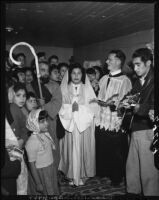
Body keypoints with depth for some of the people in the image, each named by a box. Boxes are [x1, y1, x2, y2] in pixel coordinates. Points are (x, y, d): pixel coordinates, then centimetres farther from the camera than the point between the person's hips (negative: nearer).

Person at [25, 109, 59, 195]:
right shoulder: (32, 142, -26)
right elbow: (31, 164, -20)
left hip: (52, 170, 7)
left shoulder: (46, 134, -4)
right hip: (41, 174, -7)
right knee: (46, 192, 11)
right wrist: (38, 184, -16)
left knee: (54, 191, 21)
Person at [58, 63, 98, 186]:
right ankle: (72, 175, 17)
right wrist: (70, 108, -16)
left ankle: (83, 175, 20)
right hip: (69, 125, 0)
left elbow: (94, 107, -2)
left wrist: (80, 108, -14)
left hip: (84, 125, 0)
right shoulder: (64, 89, 5)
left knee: (83, 150, 3)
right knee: (71, 150, 2)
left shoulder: (87, 89, 4)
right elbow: (60, 107, 0)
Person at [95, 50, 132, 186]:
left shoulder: (124, 81, -9)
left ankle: (116, 178, 32)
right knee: (101, 150, 18)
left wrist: (113, 103, -27)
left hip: (114, 124, -5)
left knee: (115, 154, 10)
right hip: (100, 121, 6)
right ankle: (102, 173, 41)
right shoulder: (104, 79, 11)